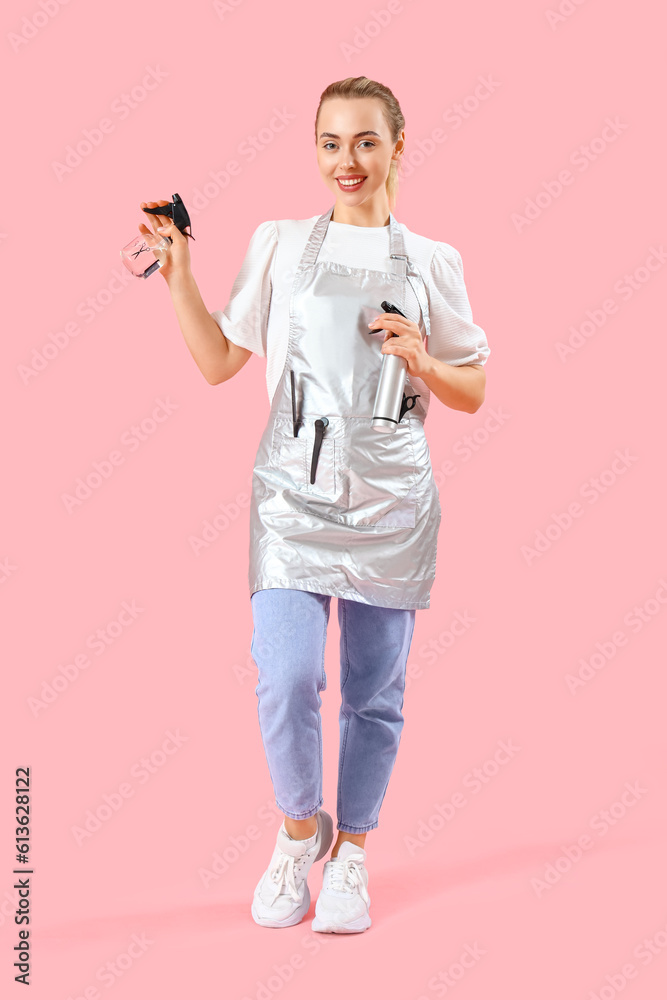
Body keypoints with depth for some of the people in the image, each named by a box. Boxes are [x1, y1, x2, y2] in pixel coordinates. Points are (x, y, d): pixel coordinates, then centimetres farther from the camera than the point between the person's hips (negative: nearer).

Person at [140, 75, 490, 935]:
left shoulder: (431, 262, 8)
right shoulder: (280, 245, 8)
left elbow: (472, 393, 12)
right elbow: (218, 362, 10)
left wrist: (421, 361, -7)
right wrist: (178, 274, 2)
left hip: (391, 500, 1)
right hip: (294, 493, -1)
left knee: (373, 691, 5)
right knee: (285, 681, -13)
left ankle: (351, 854, 25)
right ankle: (300, 830, 15)